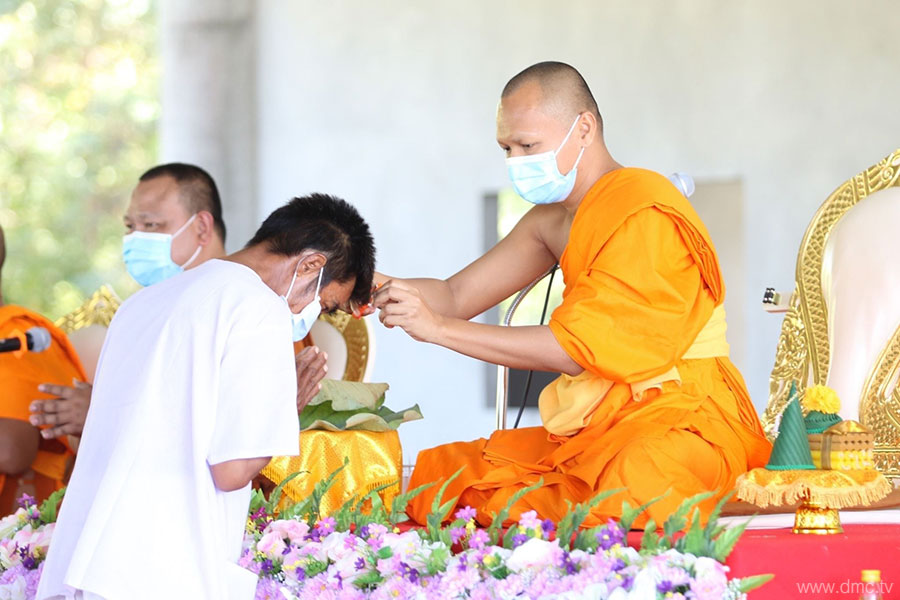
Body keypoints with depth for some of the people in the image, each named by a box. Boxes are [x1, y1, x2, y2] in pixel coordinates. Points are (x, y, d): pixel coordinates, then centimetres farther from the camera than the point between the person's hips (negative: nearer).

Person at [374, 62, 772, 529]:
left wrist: (438, 327, -19)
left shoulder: (643, 215, -15)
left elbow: (577, 348, -20)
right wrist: (383, 290, -7)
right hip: (594, 428, 9)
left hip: (679, 419, -9)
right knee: (435, 476, -3)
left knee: (633, 484, -42)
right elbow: (456, 297, 15)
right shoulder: (553, 218, 15)